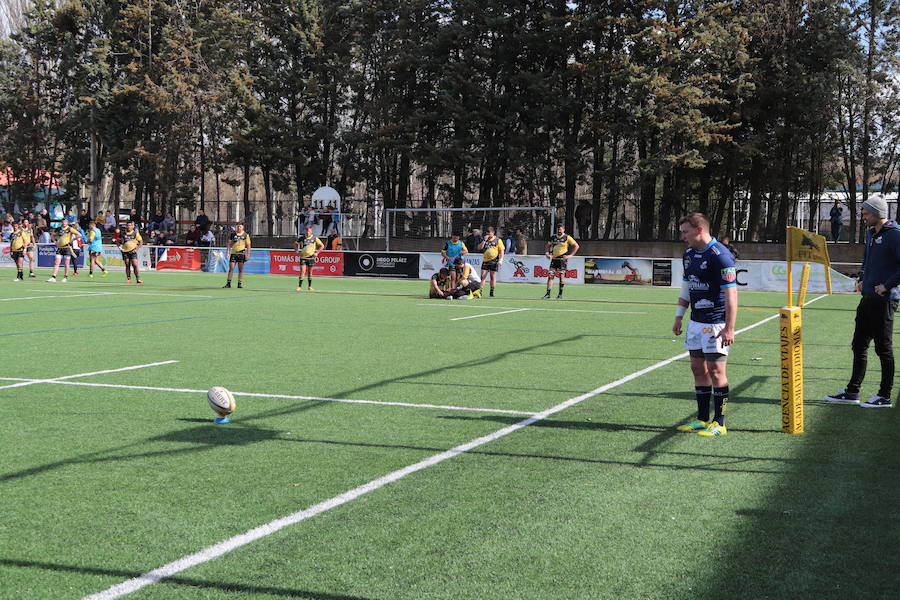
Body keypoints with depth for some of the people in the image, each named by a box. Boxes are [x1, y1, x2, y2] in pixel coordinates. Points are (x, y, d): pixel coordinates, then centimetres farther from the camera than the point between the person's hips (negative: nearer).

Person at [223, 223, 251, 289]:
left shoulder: (245, 235, 3)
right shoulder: (233, 234, 8)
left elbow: (248, 245, 4)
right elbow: (230, 245, 13)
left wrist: (248, 255, -3)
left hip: (241, 253, -1)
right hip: (233, 253, 1)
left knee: (240, 269, 1)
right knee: (231, 268, -3)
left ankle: (240, 283, 7)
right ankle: (228, 283, 2)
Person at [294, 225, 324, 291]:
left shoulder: (314, 238, -2)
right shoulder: (301, 238, -1)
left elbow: (322, 246, 6)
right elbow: (295, 244, 13)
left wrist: (317, 253, -2)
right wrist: (297, 251, -1)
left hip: (311, 257, 1)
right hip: (303, 257, -1)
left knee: (310, 272, 8)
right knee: (302, 271, -9)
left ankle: (309, 286, 18)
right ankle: (299, 286, -6)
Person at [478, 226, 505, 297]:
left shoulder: (498, 240, 2)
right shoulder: (485, 240, 14)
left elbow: (501, 250, 0)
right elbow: (479, 248, 6)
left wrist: (501, 260, -11)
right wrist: (484, 240, -4)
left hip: (494, 261, -3)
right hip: (485, 260, 3)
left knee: (493, 276, 1)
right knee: (483, 276, -2)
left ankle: (492, 292, 6)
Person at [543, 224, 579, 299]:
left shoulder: (567, 237, -3)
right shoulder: (553, 237, 10)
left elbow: (576, 246, -2)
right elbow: (548, 246, 24)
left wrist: (570, 255, -8)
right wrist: (547, 253, 6)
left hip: (563, 259, -4)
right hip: (554, 259, 4)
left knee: (561, 276, -3)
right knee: (550, 275, -5)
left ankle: (560, 294, 9)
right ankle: (548, 294, -4)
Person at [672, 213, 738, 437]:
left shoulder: (720, 256, -16)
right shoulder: (689, 255, 11)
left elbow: (731, 294, -18)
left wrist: (729, 328, -22)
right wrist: (679, 317, 19)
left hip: (716, 324, -8)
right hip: (696, 322, 8)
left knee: (716, 370, -4)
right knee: (698, 369, 10)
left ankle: (719, 423, 4)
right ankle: (702, 419, 18)